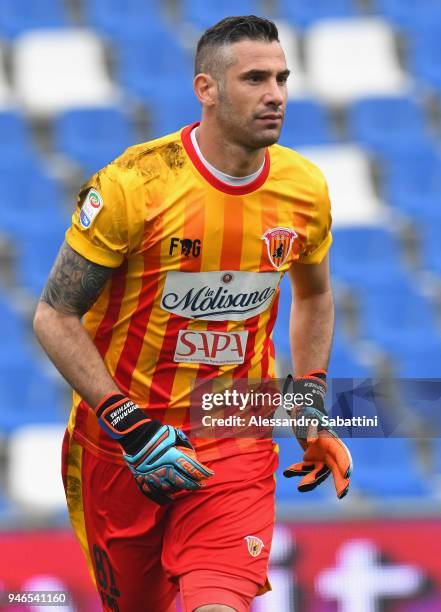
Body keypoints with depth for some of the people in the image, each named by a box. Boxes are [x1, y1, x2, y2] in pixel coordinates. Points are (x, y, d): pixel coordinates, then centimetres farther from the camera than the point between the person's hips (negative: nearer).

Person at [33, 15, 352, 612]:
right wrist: (129, 427, -19)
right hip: (117, 443, -2)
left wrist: (310, 402, 7)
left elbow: (314, 296, 19)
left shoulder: (305, 189, -3)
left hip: (237, 443, 2)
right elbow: (55, 316, -12)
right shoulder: (133, 184, -17)